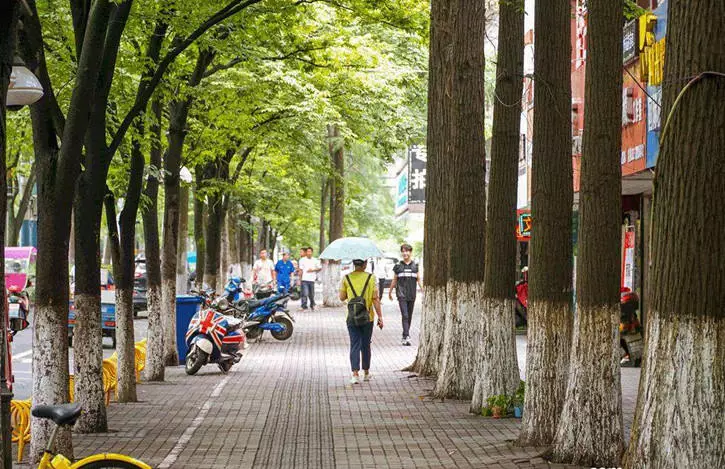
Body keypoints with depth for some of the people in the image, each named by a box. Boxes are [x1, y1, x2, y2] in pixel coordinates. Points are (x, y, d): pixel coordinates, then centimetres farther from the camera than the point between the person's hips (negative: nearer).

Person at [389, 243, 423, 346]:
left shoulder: (415, 265, 7)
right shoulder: (398, 266, 3)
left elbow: (418, 280, 9)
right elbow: (394, 280, 12)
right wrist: (390, 292, 17)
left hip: (412, 295, 3)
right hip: (402, 294, -2)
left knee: (409, 316, 10)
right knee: (405, 315, -13)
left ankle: (405, 335, 23)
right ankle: (406, 337, -19)